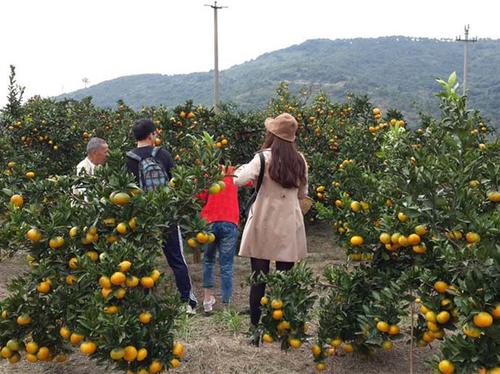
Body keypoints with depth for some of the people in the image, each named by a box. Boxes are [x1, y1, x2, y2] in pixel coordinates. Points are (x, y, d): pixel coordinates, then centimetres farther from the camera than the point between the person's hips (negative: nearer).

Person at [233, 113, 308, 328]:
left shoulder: (264, 157, -9)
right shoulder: (299, 160, 5)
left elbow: (239, 180, -18)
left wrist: (242, 168, 2)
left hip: (263, 224, -3)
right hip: (289, 225, 3)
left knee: (259, 278, 6)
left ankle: (255, 323, 13)